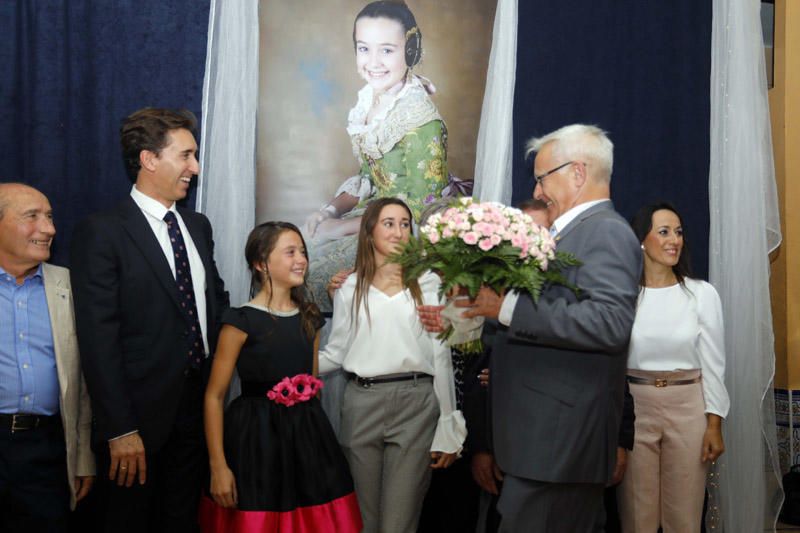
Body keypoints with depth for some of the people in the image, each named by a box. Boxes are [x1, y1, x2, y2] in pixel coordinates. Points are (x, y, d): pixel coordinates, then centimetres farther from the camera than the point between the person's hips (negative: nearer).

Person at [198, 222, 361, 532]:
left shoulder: (310, 318, 9)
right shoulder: (242, 320, -9)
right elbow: (214, 396, -10)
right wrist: (218, 466, -15)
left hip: (307, 436, 6)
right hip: (257, 439, -5)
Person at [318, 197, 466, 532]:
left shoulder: (428, 283, 5)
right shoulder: (350, 288, 9)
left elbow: (441, 356, 5)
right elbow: (336, 352, 11)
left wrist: (448, 428, 2)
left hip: (416, 404, -1)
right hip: (363, 404, 2)